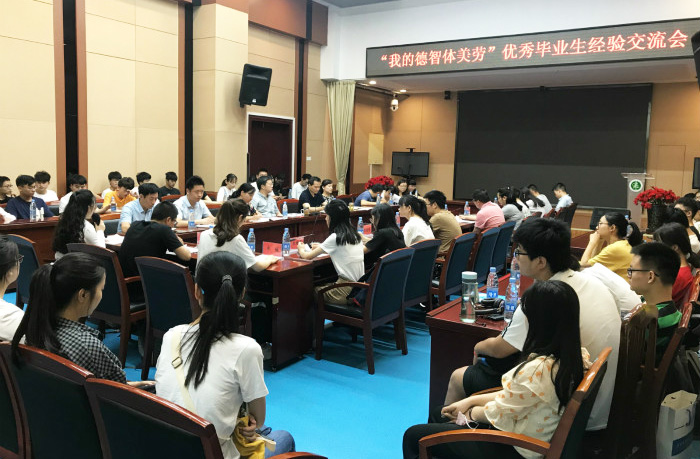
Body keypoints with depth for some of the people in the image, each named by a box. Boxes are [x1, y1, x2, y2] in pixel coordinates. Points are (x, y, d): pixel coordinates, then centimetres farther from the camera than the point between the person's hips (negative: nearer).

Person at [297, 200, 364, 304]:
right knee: (321, 286, 24)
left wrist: (301, 249, 15)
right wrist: (320, 247, 29)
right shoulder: (355, 234, 6)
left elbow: (308, 256, -6)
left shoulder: (335, 237, -15)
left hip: (348, 291, -7)